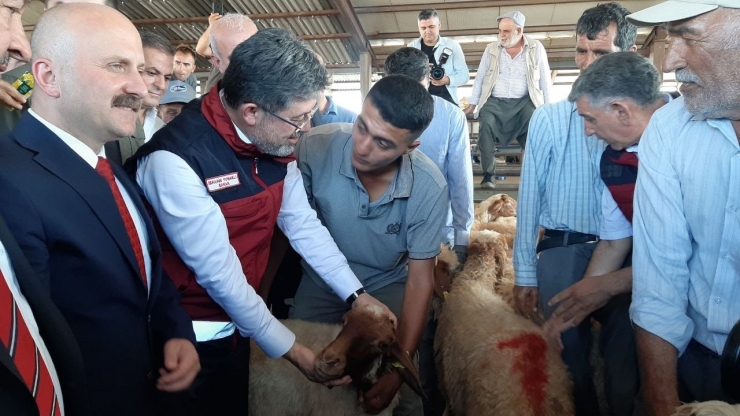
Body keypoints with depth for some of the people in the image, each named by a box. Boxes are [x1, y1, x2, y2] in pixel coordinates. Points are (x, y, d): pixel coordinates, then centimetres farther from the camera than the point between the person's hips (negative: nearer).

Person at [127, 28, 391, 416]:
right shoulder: (174, 160, -28)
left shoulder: (273, 139, -8)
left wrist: (356, 295, -5)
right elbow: (217, 271, -25)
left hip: (237, 320, 7)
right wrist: (292, 350, -19)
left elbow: (302, 222, 0)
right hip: (189, 335, -6)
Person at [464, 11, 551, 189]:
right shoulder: (491, 49, 9)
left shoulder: (536, 48, 6)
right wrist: (473, 103, 7)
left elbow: (544, 79, 7)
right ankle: (488, 174, -19)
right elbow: (480, 77, 11)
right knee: (486, 125, -28)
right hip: (494, 102, 1)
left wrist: (547, 106, 2)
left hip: (524, 102, 0)